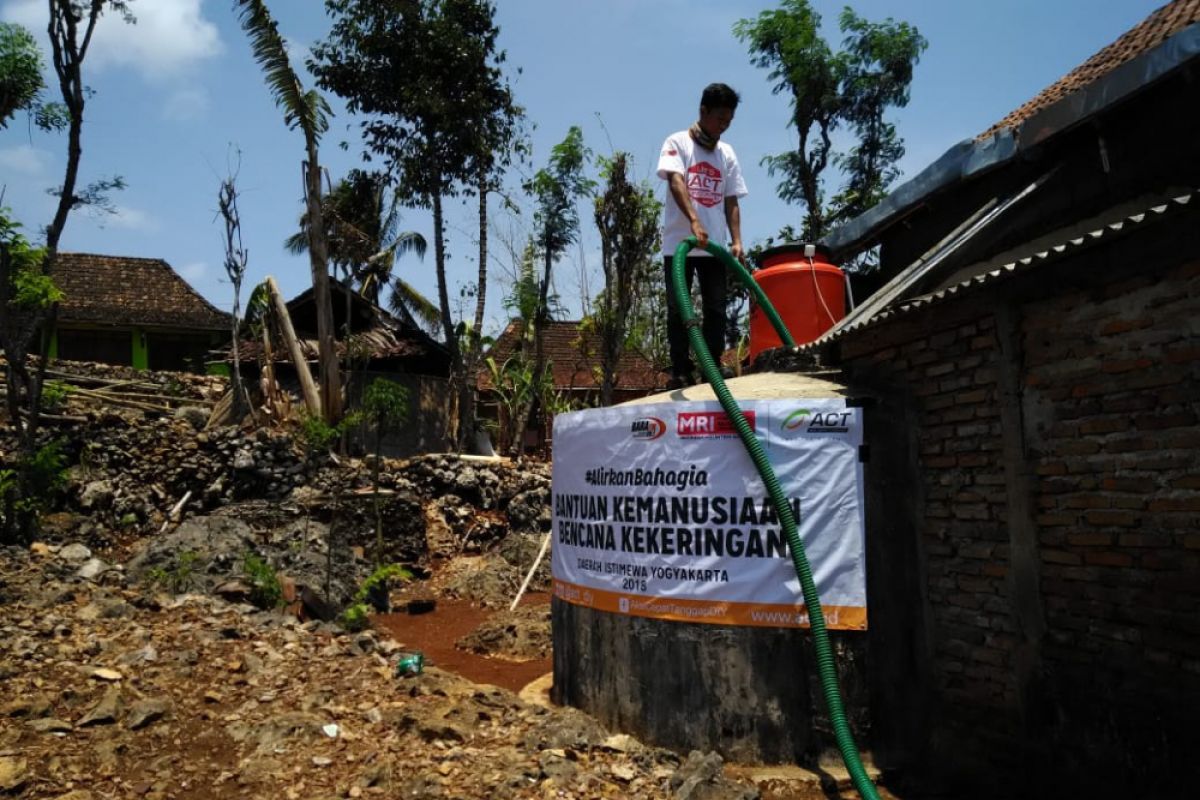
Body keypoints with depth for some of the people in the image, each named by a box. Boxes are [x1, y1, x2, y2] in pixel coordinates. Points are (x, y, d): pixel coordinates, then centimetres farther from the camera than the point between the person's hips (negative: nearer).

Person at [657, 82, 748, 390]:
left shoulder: (727, 154, 14)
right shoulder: (677, 143, 0)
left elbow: (731, 202, 13)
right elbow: (676, 182, -16)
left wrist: (736, 241, 0)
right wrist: (694, 221, -32)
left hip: (714, 246, 4)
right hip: (679, 243, -4)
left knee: (716, 309, 2)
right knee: (678, 309, -2)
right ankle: (680, 372, 2)